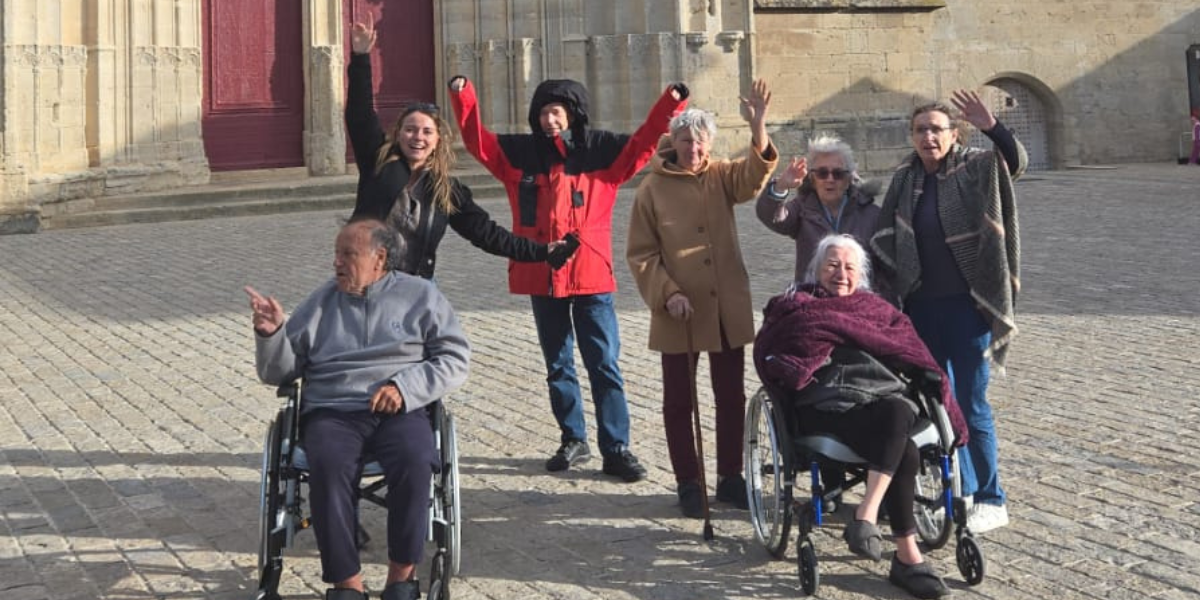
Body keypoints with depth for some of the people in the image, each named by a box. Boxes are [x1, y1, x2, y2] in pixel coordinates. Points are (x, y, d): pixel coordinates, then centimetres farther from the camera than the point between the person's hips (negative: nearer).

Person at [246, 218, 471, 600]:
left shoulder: (420, 295, 13)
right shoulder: (321, 301, 19)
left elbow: (455, 359, 5)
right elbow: (279, 373, 18)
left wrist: (405, 388, -9)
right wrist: (271, 334, -2)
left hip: (399, 412, -1)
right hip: (331, 411, 1)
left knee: (415, 460, -34)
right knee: (328, 464, -33)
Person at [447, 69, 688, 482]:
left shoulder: (601, 150, 1)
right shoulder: (520, 153, 7)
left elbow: (642, 145, -1)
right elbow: (478, 141, 7)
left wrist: (669, 105, -13)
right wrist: (463, 97, -4)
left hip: (591, 277, -3)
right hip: (541, 278, 3)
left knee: (604, 365, -1)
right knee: (557, 366, 13)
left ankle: (616, 449, 5)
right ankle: (573, 440, 27)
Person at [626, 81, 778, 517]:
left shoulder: (721, 177, 4)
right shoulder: (652, 188, -3)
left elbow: (754, 175, -18)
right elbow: (640, 253, -4)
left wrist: (757, 126, -33)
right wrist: (666, 293, -16)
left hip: (728, 308, 3)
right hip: (678, 312, -3)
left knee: (731, 396, 11)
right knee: (679, 400, 7)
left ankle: (730, 478, 25)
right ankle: (687, 484, 20)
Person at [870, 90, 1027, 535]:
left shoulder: (975, 169, -5)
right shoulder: (904, 179, 8)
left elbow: (1017, 163, -24)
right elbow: (885, 240, 13)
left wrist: (990, 126, -38)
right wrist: (889, 292, 8)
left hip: (966, 304, -5)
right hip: (920, 306, 5)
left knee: (971, 404, -2)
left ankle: (991, 501, 11)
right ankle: (960, 490, 28)